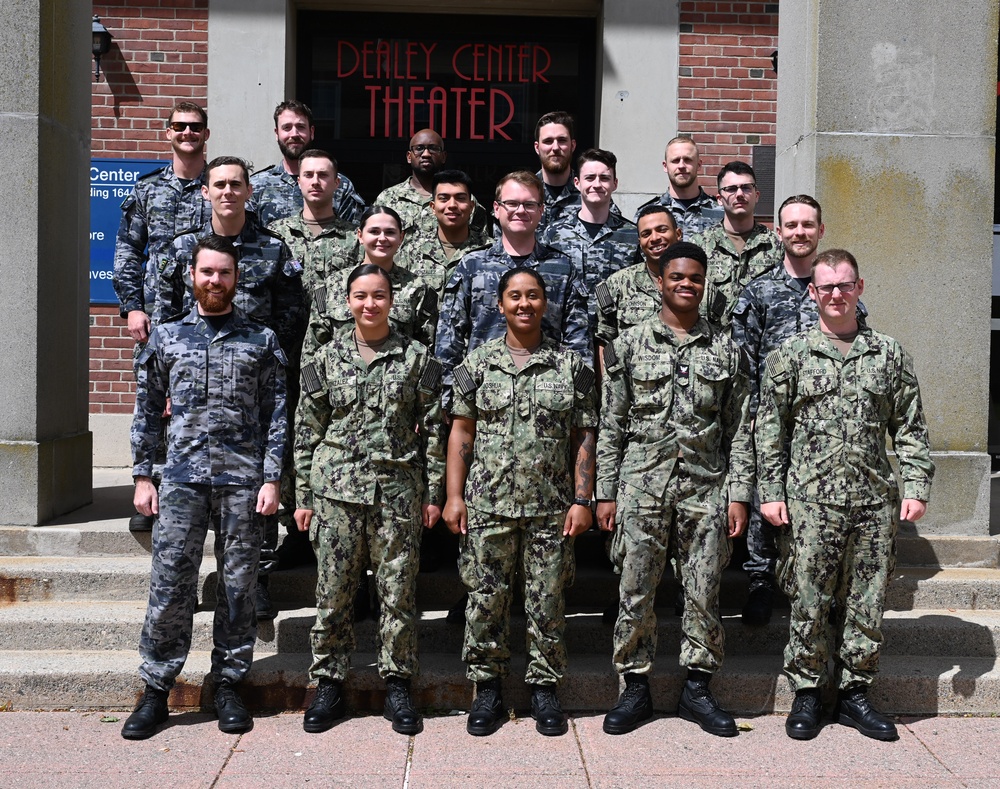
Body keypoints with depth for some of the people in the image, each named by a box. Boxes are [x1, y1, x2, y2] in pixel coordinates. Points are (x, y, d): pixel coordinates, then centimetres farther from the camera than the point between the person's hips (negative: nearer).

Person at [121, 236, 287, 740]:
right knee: (169, 585, -1)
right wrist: (142, 476, 5)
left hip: (243, 480, 0)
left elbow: (275, 415, 4)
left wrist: (271, 479, -3)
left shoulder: (261, 341, 7)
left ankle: (227, 685, 17)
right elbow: (147, 410, 11)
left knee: (238, 585, 5)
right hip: (181, 478, 1)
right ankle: (156, 689, 10)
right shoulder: (165, 337, 10)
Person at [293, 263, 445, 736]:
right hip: (336, 489, 1)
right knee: (333, 591, 5)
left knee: (398, 590, 4)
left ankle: (397, 684, 17)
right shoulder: (327, 357, 7)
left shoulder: (416, 358, 4)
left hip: (398, 490, -1)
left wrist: (434, 493, 2)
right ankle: (329, 684, 18)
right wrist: (304, 496, 5)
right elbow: (307, 431, 8)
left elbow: (433, 429, 5)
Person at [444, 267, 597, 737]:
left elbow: (583, 438, 4)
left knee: (547, 601, 5)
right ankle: (487, 688, 18)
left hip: (552, 506, 0)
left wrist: (582, 500, -3)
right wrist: (454, 496, -1)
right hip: (488, 504, 0)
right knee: (486, 598, 5)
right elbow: (461, 432, 5)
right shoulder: (478, 363, 5)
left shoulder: (571, 366, 5)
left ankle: (544, 687, 19)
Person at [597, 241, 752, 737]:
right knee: (636, 591, 2)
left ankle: (697, 688, 19)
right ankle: (635, 687, 16)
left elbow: (739, 431, 8)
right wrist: (605, 493, 0)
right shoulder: (629, 345, 5)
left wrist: (739, 494, 0)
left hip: (706, 488, 1)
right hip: (642, 486, -1)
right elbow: (610, 425, 4)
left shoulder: (726, 351, 9)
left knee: (704, 593, 5)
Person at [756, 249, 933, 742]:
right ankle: (806, 693, 15)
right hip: (811, 500, -2)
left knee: (866, 602, 7)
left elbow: (910, 428, 10)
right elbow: (770, 430, 4)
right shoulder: (790, 355, 4)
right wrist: (771, 493, -2)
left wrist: (916, 487, 1)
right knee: (810, 601, 2)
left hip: (875, 502, 2)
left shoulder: (889, 354, 9)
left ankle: (854, 693, 20)